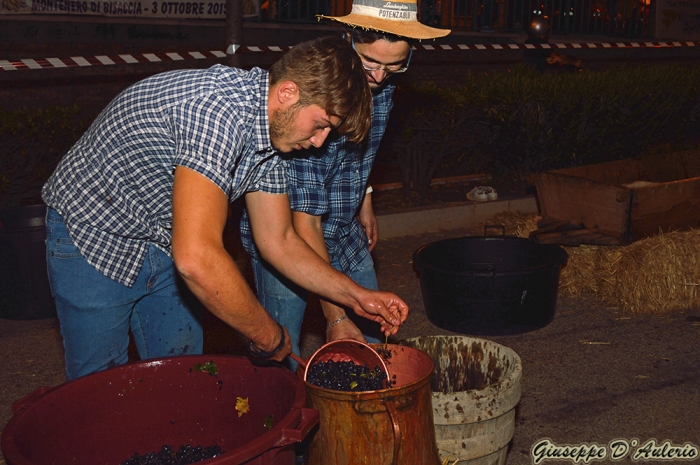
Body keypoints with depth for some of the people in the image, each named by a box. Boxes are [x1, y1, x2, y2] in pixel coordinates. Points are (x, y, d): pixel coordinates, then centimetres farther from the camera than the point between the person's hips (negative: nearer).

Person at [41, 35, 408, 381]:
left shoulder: (270, 131, -6)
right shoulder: (221, 108, -35)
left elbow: (278, 241, 5)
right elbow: (196, 257, -42)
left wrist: (355, 296, -3)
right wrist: (269, 337, -28)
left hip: (164, 246, 8)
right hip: (94, 241, -7)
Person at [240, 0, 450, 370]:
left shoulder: (381, 84, -9)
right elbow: (304, 220, -32)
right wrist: (334, 314, -32)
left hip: (344, 231, 7)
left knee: (372, 335, 10)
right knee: (282, 358, -5)